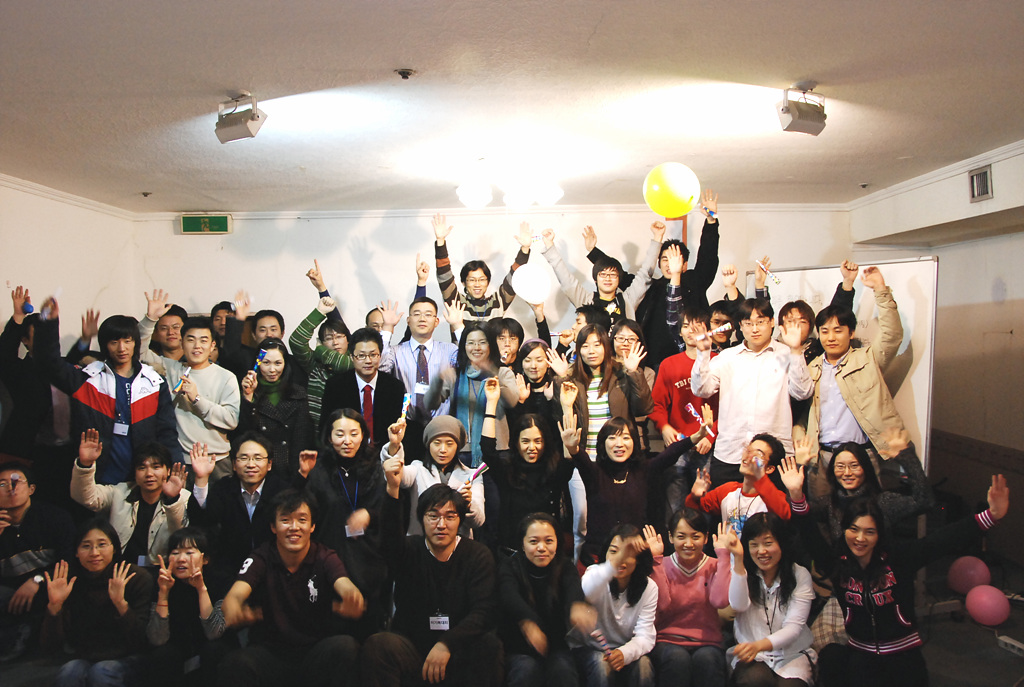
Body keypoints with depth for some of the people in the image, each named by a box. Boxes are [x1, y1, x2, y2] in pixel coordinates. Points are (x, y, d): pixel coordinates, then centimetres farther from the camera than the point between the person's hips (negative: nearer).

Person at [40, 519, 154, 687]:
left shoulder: (136, 578, -10)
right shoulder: (65, 581, -3)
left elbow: (141, 641, -16)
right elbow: (51, 645, -6)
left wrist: (121, 603, -30)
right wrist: (54, 605, -22)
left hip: (125, 659, -2)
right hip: (82, 658, 2)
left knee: (100, 672, -31)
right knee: (68, 673, -29)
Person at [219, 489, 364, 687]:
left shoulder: (325, 558, -2)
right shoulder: (261, 559, -1)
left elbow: (343, 584, -22)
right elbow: (237, 592, -19)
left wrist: (352, 597, -50)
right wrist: (233, 610, -47)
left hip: (316, 652, 1)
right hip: (269, 651, -1)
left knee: (345, 646, -31)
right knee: (234, 664, -32)